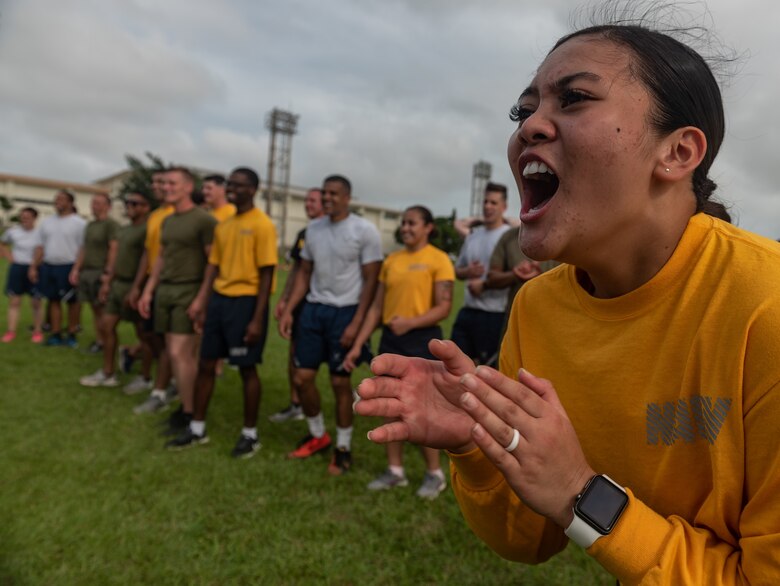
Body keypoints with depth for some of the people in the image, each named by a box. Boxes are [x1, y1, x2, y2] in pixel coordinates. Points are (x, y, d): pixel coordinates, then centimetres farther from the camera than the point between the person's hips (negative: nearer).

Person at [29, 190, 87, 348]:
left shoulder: (79, 223, -4)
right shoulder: (47, 222, 13)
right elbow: (41, 247, 15)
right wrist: (33, 267, 8)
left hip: (69, 267, -5)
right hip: (48, 266, 5)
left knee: (72, 301, 3)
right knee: (54, 300, 7)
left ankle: (72, 335, 11)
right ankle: (55, 335, 13)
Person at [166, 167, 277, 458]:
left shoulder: (262, 224, -10)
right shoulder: (223, 225, 13)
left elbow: (266, 274, -12)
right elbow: (213, 265, 16)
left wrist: (257, 319, -16)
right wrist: (201, 300, 6)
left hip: (245, 301, -7)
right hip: (219, 299, 7)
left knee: (247, 369, 3)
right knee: (206, 364, 12)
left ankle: (250, 434, 19)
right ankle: (198, 429, 27)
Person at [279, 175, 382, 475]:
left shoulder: (365, 231, -8)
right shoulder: (313, 229, 9)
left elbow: (371, 281, -8)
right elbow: (304, 273, 14)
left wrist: (356, 323, -15)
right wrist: (288, 310, 5)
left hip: (345, 312, -5)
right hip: (313, 309, 5)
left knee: (340, 382, 2)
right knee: (302, 377, 6)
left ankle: (343, 447, 20)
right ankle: (318, 435, 29)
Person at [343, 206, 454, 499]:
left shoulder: (438, 259, -5)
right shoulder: (391, 260, 11)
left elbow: (443, 308, -11)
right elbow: (377, 306, 11)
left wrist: (411, 322, -26)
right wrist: (358, 344, 7)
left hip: (422, 340, -5)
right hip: (390, 339, 6)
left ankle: (435, 474, 17)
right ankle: (395, 470, 24)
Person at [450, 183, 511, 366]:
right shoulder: (473, 235, 12)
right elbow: (457, 270, 19)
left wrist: (485, 284, -18)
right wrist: (467, 272, -3)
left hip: (494, 315, -6)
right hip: (468, 311, 7)